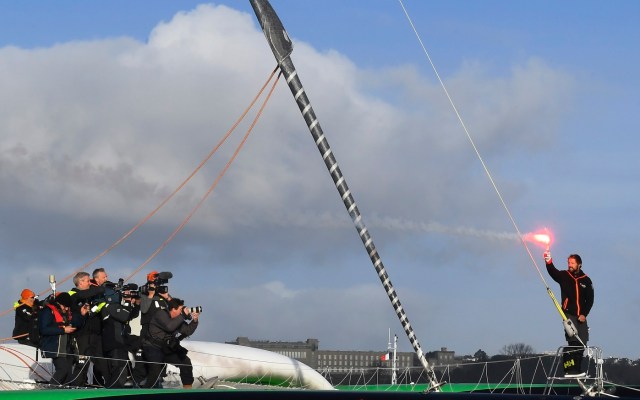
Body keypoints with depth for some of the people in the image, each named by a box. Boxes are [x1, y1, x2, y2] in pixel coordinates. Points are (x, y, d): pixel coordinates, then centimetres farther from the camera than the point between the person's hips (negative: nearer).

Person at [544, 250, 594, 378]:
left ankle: (577, 370, 15)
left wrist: (584, 314, -6)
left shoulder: (586, 280, 7)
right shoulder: (564, 276, 4)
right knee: (573, 341, -17)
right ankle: (569, 370, -20)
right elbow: (553, 272, -16)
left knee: (581, 343, 5)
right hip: (569, 314, -3)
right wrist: (548, 261, -35)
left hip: (581, 316, 3)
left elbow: (590, 300, 6)